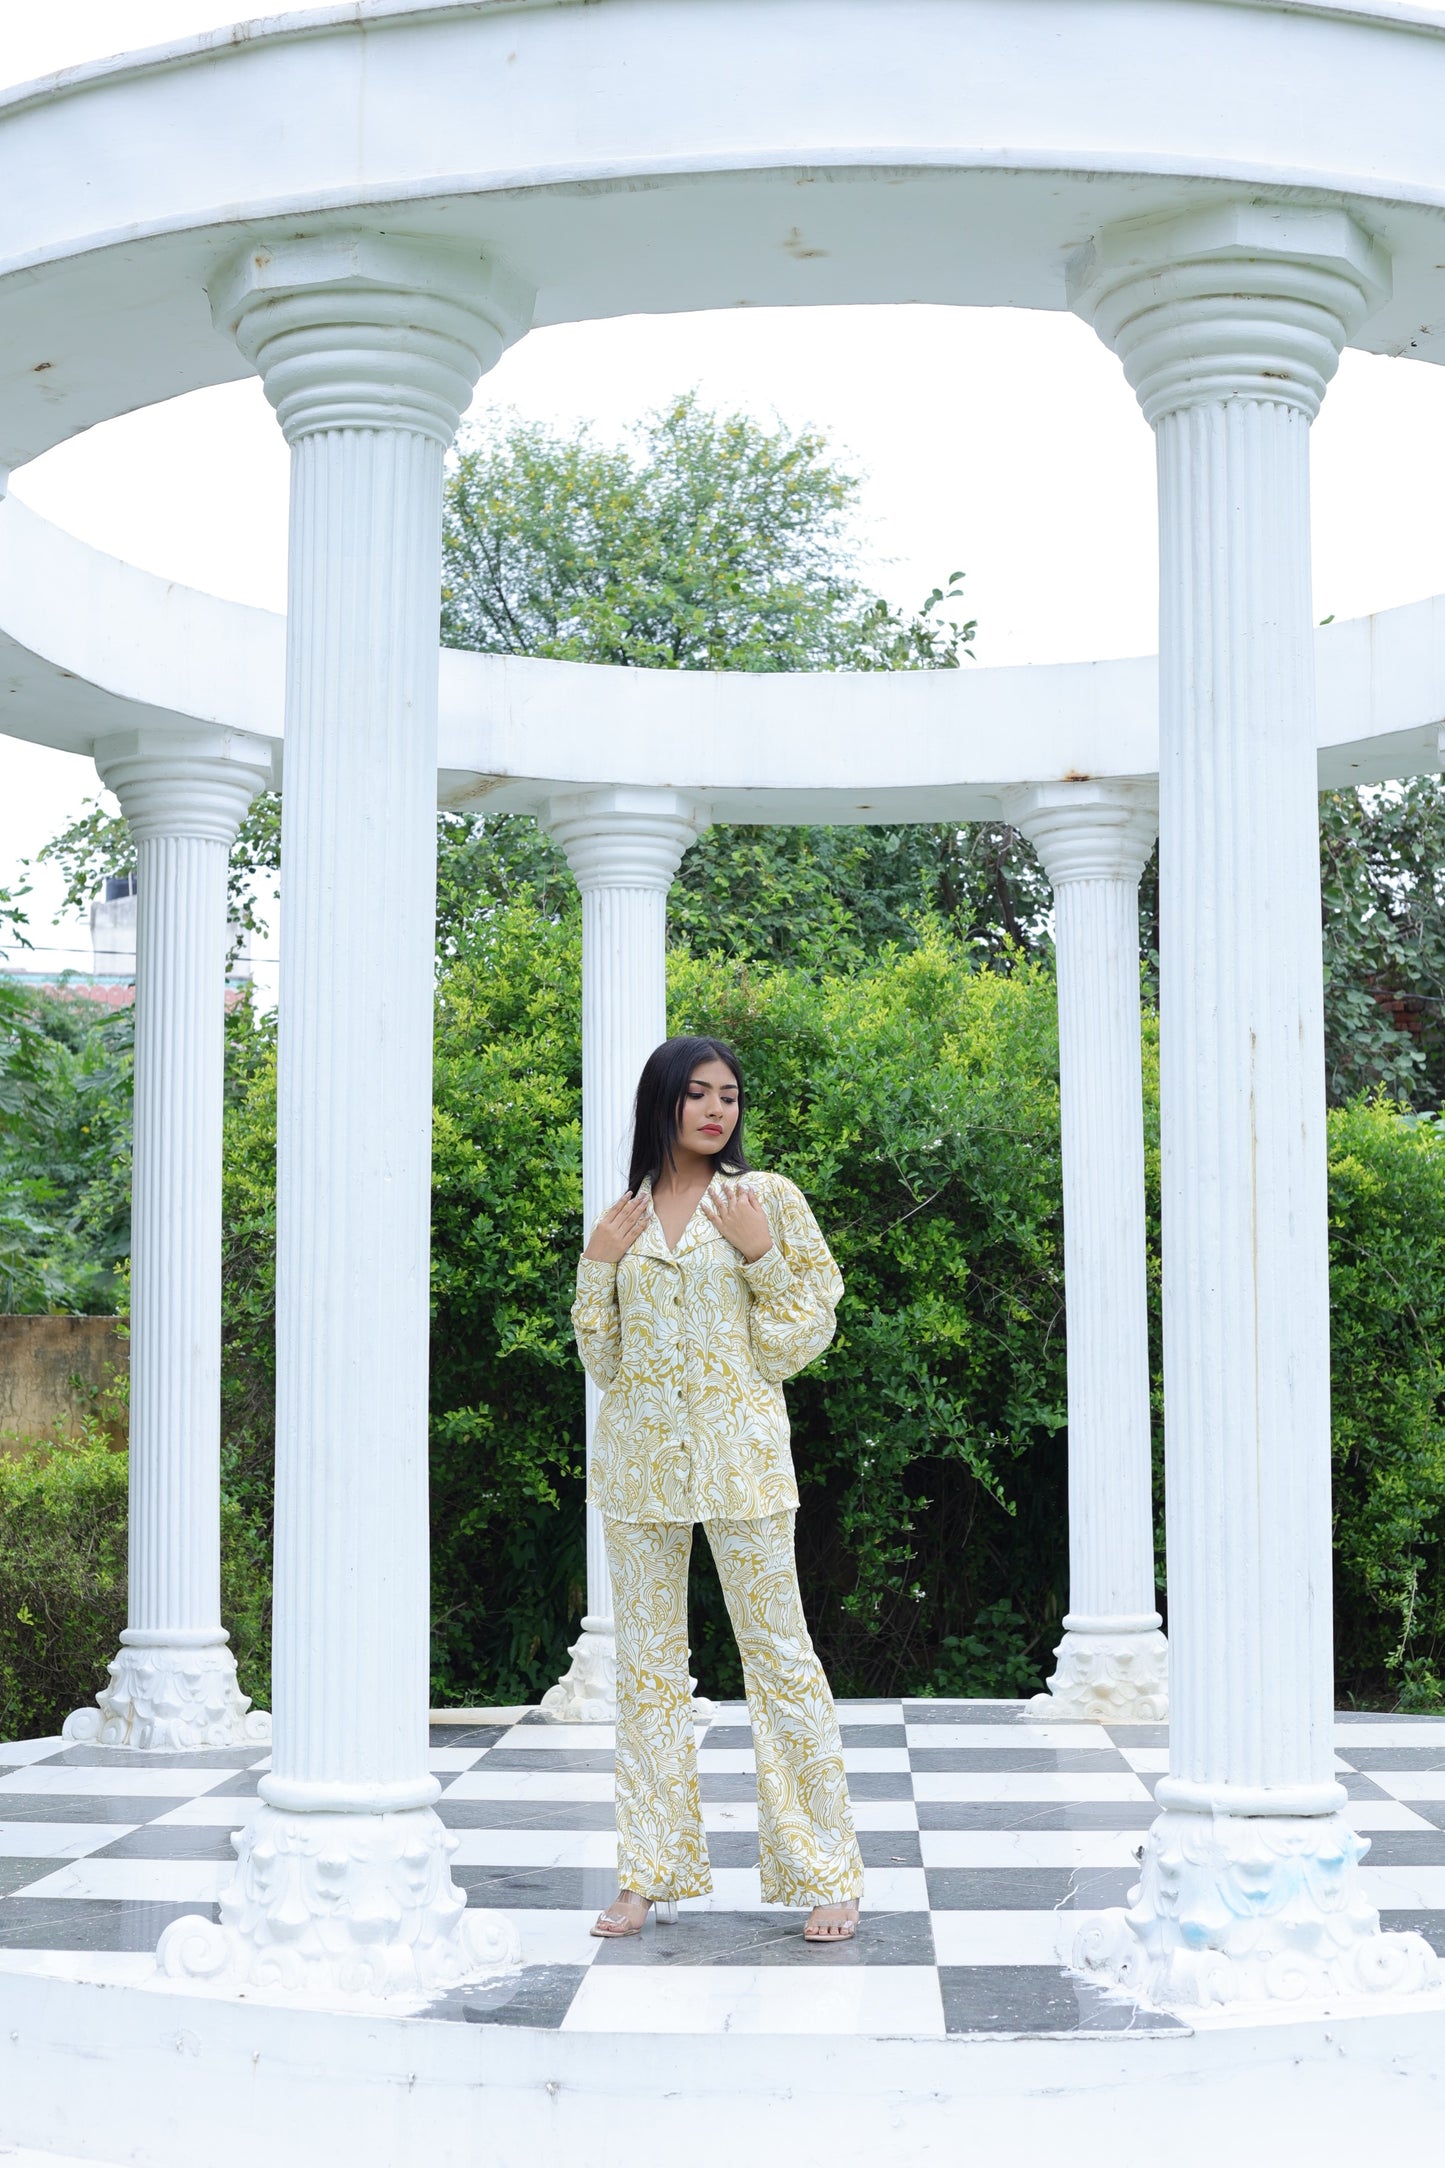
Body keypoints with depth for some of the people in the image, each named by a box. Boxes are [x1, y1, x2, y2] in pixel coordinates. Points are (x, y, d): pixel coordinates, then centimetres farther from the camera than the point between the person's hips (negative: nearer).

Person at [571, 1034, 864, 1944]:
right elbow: (603, 1359, 11)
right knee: (646, 1661, 6)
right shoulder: (622, 1216, 11)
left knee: (778, 1653, -3)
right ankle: (653, 1872, 14)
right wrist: (598, 1261, 0)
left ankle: (826, 1872, 5)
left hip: (737, 1451, -3)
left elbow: (798, 1343, -1)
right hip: (640, 1454, 4)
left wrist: (761, 1252, -13)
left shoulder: (767, 1198, 1)